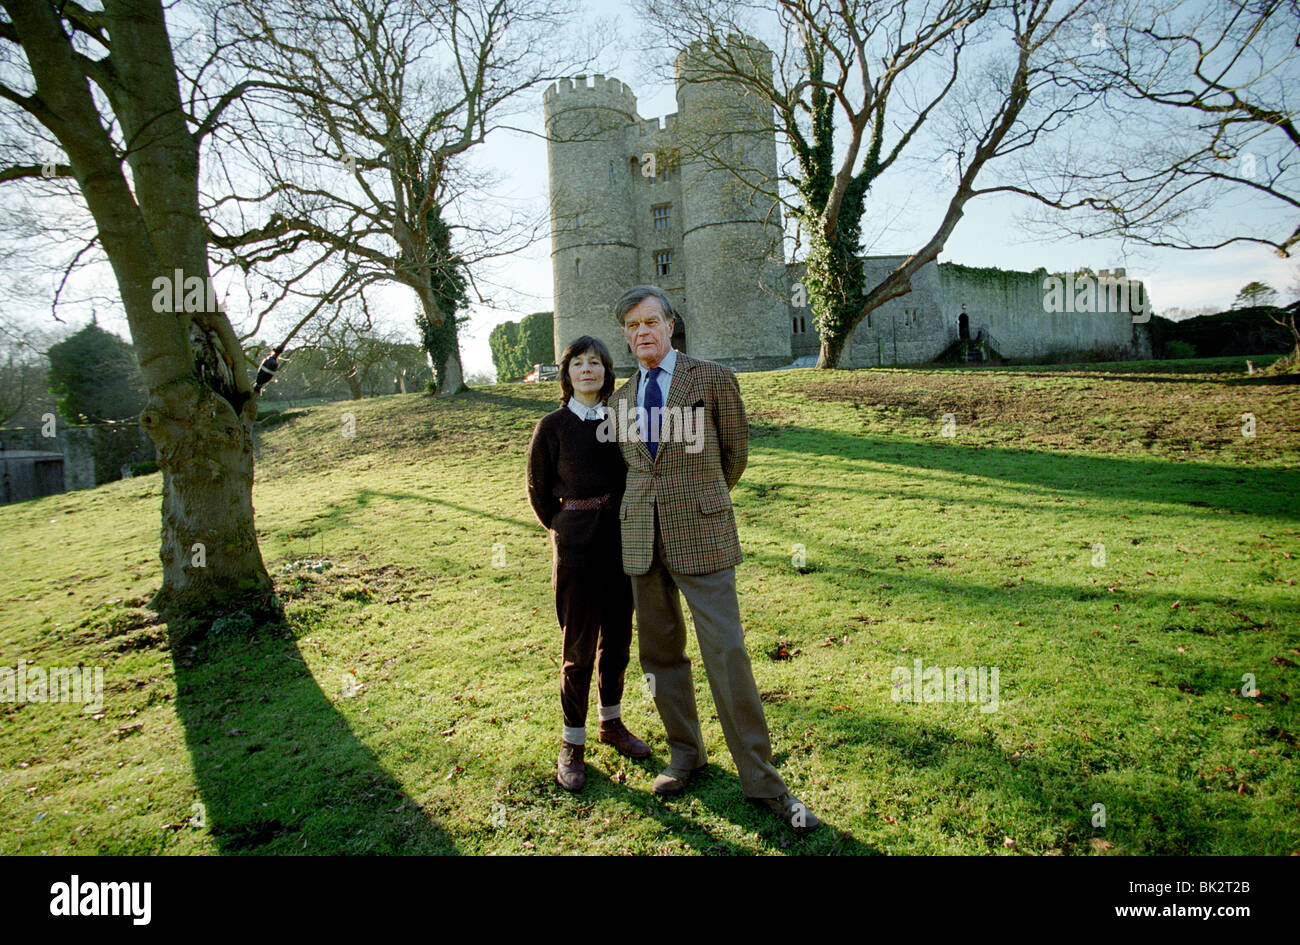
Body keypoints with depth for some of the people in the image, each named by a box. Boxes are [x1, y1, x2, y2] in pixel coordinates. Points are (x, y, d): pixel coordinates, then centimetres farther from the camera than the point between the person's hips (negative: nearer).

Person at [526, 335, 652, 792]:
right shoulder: (552, 426, -6)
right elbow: (539, 491, 3)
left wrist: (628, 528, 8)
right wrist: (565, 531, 5)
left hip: (623, 543, 4)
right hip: (578, 547, -4)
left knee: (617, 639, 15)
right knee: (579, 648, 4)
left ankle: (611, 723, 35)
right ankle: (572, 744, 21)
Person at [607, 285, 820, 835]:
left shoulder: (714, 379, -1)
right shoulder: (620, 402, 11)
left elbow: (736, 452, 9)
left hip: (701, 536, -4)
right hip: (641, 539, 5)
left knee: (726, 654, -5)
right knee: (660, 653, 12)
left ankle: (760, 778, 10)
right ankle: (685, 753, 30)